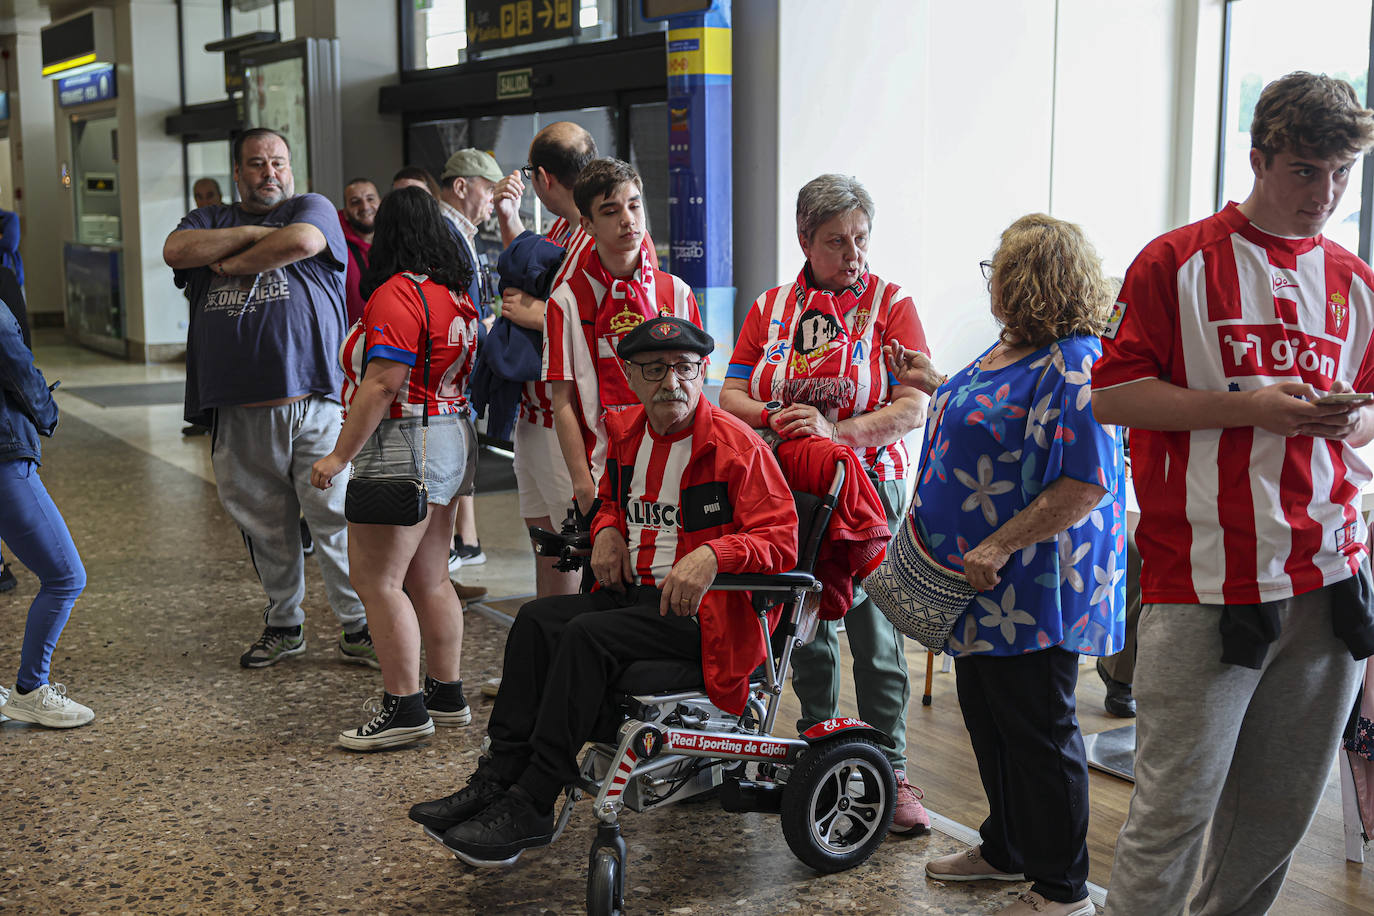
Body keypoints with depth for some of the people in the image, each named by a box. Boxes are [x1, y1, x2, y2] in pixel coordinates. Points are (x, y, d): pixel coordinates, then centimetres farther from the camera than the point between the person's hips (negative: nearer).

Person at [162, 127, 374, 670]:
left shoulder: (313, 209, 8)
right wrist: (253, 233, -6)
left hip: (312, 403, -3)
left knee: (335, 517, -3)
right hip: (239, 411, 4)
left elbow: (301, 242, -16)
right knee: (265, 527, 11)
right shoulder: (209, 220, 18)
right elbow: (175, 251, -3)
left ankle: (358, 628, 7)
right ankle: (282, 626, 26)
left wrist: (229, 264, -3)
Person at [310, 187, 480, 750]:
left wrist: (341, 453, -18)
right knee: (429, 579, 14)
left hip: (401, 445, -10)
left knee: (376, 580, -5)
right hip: (449, 440, 10)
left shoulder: (397, 294, -16)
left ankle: (405, 708, -4)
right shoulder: (456, 292, 12)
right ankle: (447, 696, 21)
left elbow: (381, 385, -22)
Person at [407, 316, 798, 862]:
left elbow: (780, 540, -15)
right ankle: (497, 779, -14)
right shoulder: (628, 432, 11)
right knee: (537, 619, -14)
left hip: (701, 613, -7)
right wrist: (607, 529, 7)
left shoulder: (736, 445, -10)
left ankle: (530, 807, -23)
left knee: (587, 635, -27)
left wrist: (713, 555, -32)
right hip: (634, 593, 7)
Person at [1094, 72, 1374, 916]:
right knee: (1175, 808, -3)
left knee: (1282, 810, 13)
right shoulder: (1178, 262, -1)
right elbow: (1112, 395, -5)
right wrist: (1249, 406, -14)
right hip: (1204, 582, -5)